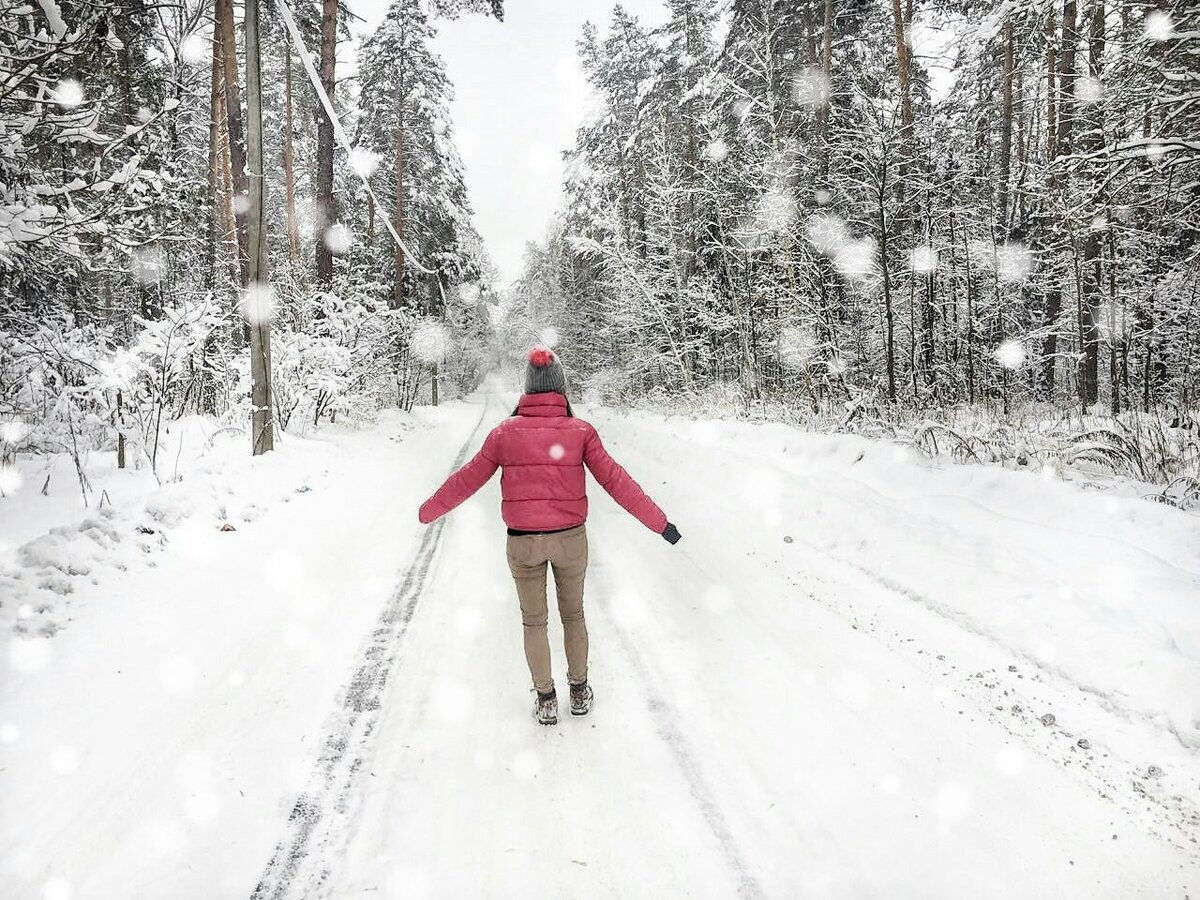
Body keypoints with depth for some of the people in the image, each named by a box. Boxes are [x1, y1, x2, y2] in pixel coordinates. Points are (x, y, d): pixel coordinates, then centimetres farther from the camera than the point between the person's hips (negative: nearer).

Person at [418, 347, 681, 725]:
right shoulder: (580, 431, -8)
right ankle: (579, 692, 33)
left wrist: (429, 510, 17)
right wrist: (658, 522, -3)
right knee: (573, 614, 22)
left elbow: (468, 479, 1)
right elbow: (614, 480, -9)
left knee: (533, 621, 17)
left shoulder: (505, 431, -5)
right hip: (570, 538, 0)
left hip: (522, 541, 0)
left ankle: (545, 701, 25)